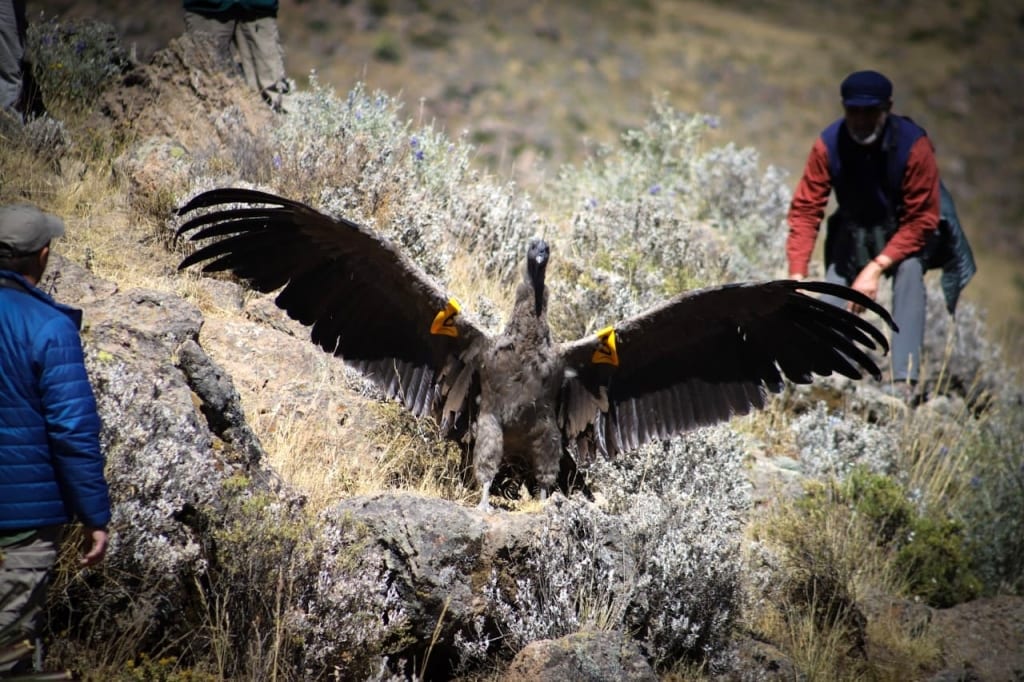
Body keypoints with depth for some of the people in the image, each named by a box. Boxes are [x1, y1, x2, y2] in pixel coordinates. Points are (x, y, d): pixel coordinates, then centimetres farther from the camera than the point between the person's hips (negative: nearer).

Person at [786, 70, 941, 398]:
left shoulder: (913, 145, -25)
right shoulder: (829, 145, -19)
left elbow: (921, 220, -24)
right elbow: (805, 211, -18)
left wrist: (876, 268, -34)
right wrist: (797, 278, -30)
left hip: (903, 232, -4)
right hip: (853, 231, 4)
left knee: (909, 270, -32)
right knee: (834, 286, -20)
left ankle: (904, 383, -40)